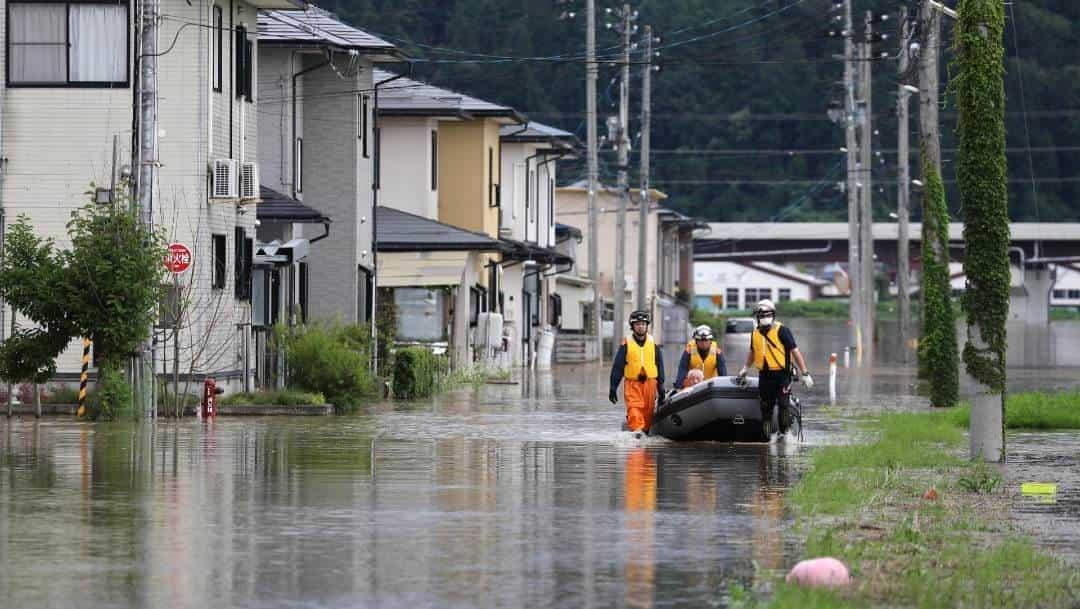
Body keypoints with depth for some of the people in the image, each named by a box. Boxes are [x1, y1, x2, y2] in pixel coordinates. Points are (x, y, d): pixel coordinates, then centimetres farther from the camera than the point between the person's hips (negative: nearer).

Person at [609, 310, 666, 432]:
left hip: (649, 382, 2)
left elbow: (660, 366, 14)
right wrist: (613, 388, 1)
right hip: (632, 383, -2)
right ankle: (636, 430, -27)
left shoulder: (653, 343, 8)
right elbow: (617, 366, 4)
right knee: (634, 409, -17)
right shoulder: (626, 343, 2)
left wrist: (661, 386, 10)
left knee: (648, 411, 3)